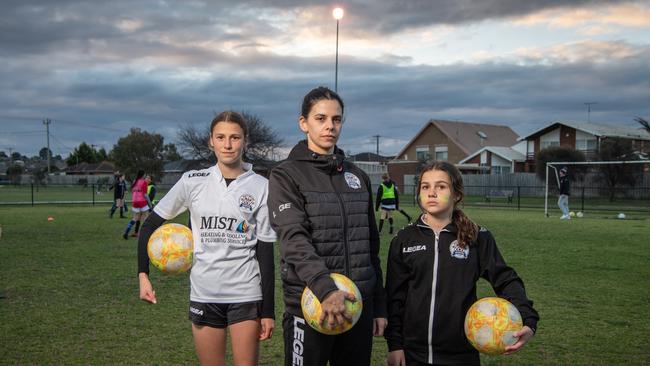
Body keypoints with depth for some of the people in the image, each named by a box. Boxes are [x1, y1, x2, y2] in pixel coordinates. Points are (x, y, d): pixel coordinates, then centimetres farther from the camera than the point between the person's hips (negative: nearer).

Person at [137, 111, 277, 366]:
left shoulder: (260, 186, -3)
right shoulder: (193, 182, 0)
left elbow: (265, 250, -1)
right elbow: (151, 224, 7)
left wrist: (268, 310, -2)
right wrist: (143, 275, -4)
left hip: (246, 294, -1)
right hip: (204, 294, 2)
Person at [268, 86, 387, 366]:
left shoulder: (358, 178, 13)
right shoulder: (286, 175, -3)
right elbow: (294, 239, -18)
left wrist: (379, 307, 14)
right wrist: (325, 289, -33)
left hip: (359, 305, 5)